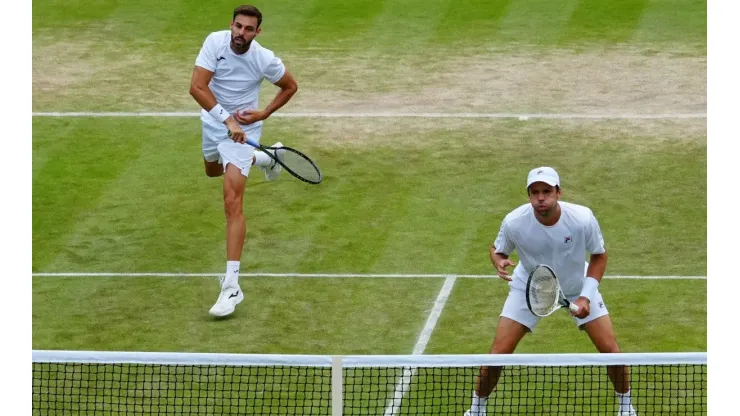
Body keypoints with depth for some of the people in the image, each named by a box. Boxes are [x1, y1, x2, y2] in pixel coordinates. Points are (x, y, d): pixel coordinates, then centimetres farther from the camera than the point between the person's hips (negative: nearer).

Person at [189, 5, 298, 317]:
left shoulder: (265, 60, -23)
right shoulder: (216, 42, -23)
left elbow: (290, 86, -3)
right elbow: (197, 87, -28)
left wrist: (264, 113, -17)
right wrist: (227, 119, -35)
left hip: (242, 130, -5)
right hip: (213, 122, 5)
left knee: (232, 203, -18)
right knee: (213, 170, 35)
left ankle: (231, 286, -23)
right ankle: (266, 158, 64)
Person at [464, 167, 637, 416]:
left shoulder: (582, 219, -31)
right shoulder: (514, 222, -30)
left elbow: (599, 255, -12)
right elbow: (498, 250, -8)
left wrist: (586, 296, -22)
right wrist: (499, 262, -33)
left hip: (578, 286, 0)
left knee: (610, 350, -5)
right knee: (498, 354, -8)